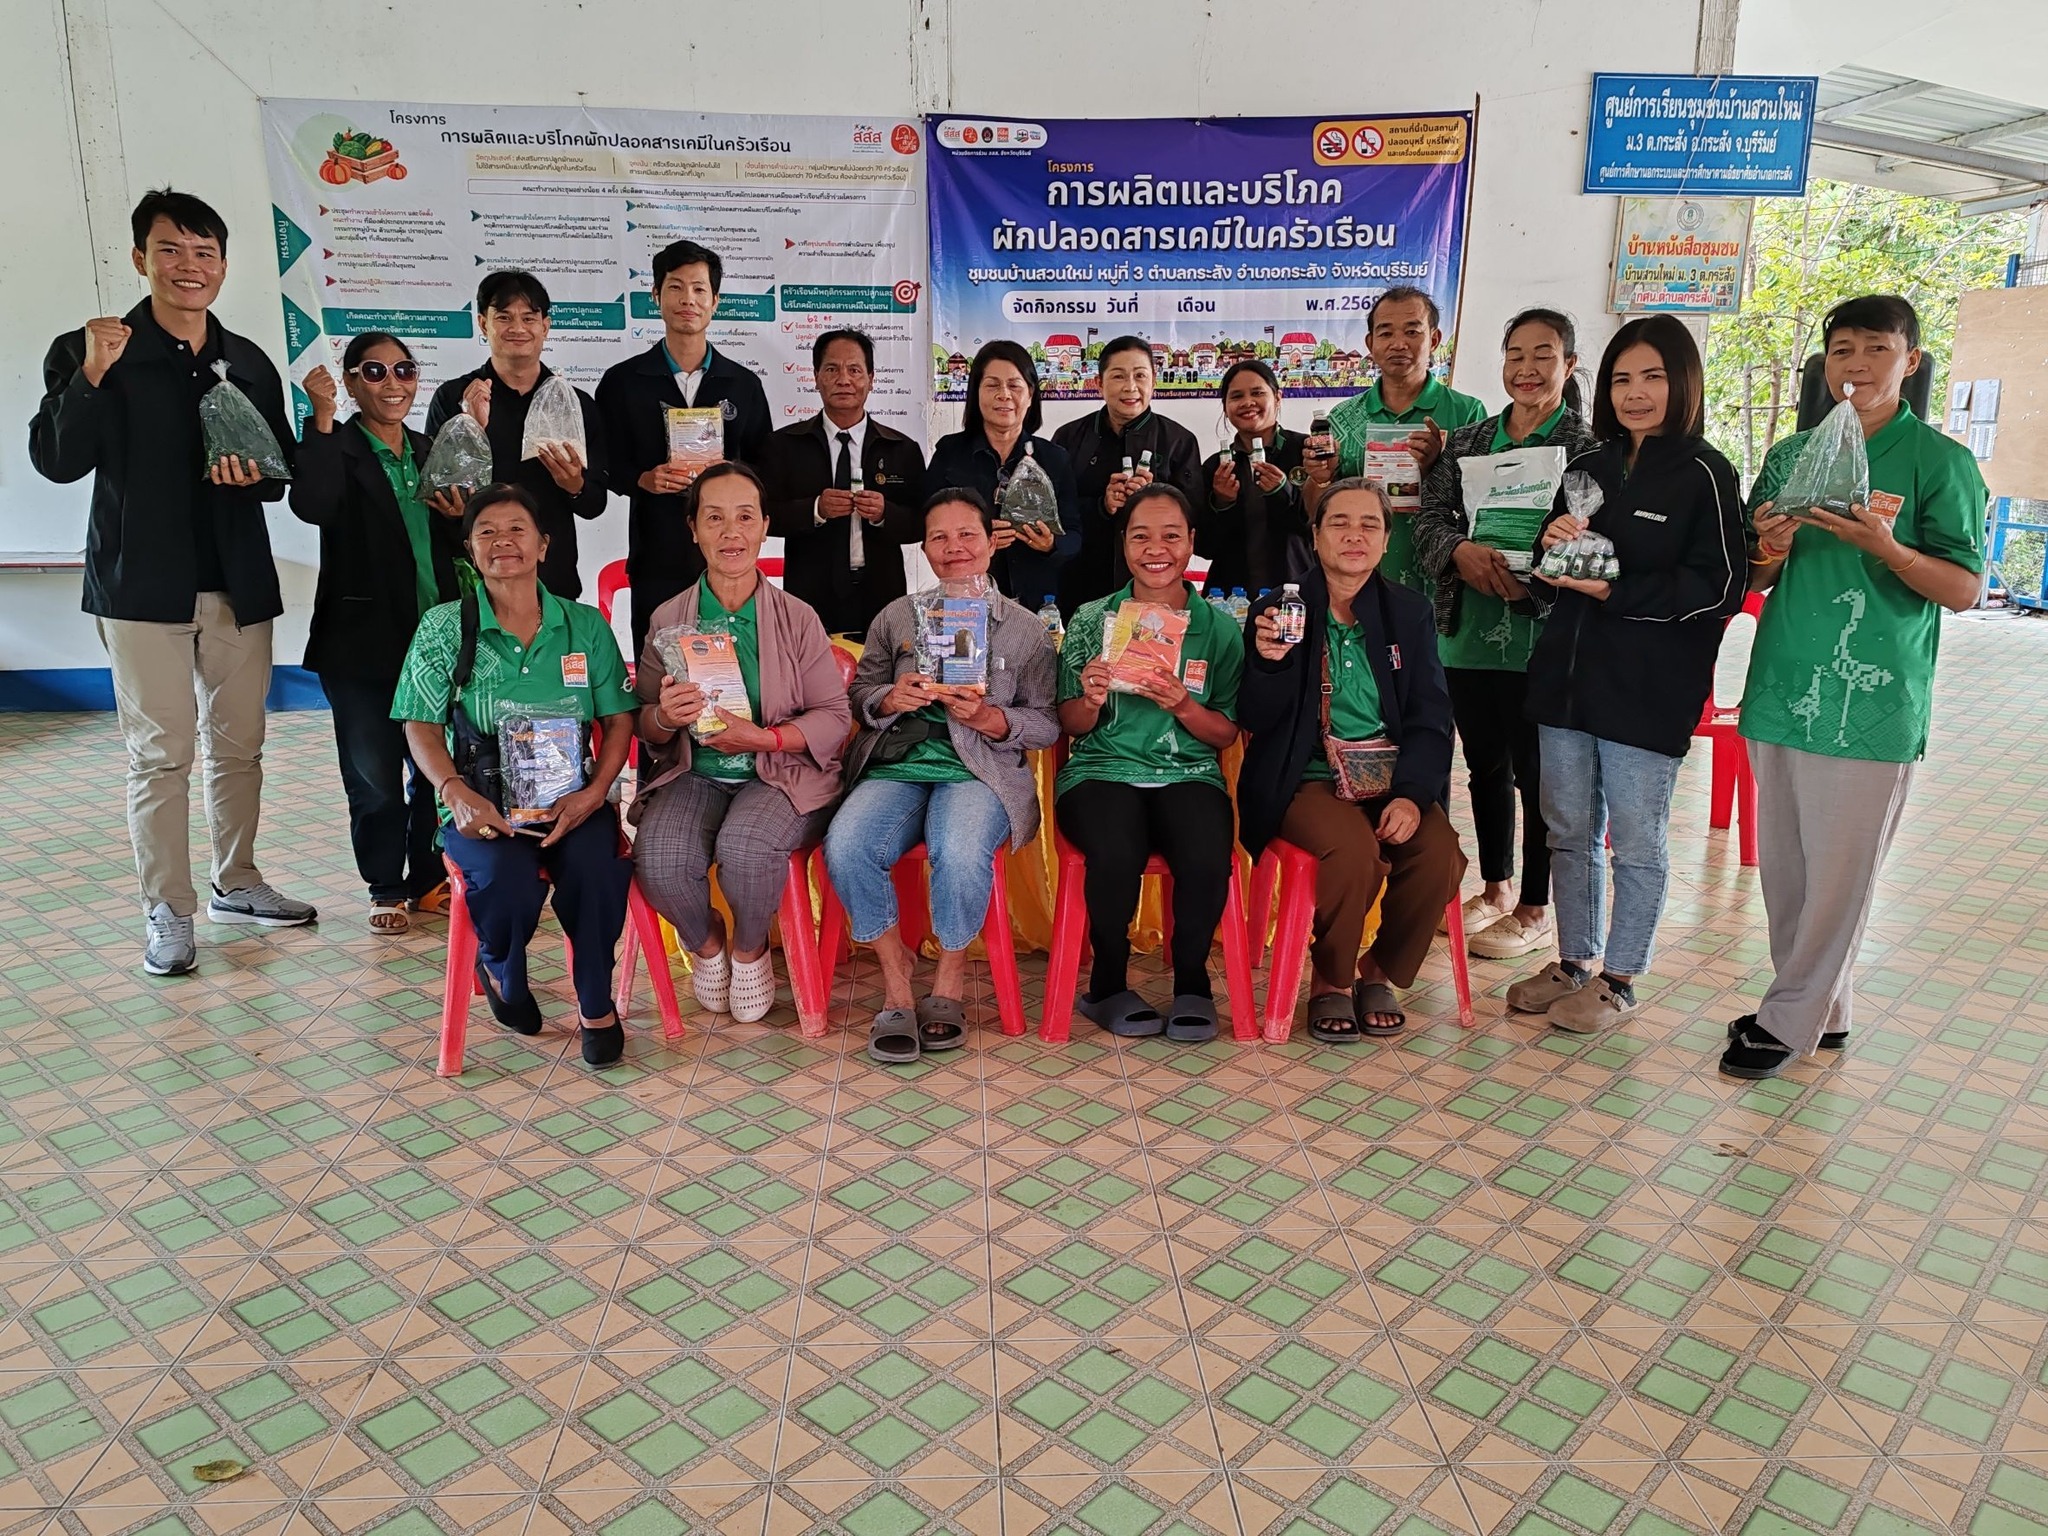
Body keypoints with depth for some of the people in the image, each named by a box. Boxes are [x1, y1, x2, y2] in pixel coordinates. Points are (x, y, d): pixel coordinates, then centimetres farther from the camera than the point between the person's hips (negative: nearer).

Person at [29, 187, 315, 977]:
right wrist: (93, 374, -24)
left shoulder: (248, 363, 9)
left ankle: (237, 882, 27)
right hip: (144, 587, -4)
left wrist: (254, 476, -9)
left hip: (237, 584, 4)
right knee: (160, 752, -1)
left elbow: (285, 472, 14)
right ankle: (167, 911, 9)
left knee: (239, 742, 12)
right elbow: (56, 461, -13)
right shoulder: (88, 351, -3)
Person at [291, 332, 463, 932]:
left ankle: (430, 877, 25)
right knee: (375, 776, 3)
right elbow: (311, 506, -25)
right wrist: (323, 418, -24)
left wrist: (460, 518, -1)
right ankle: (386, 889, 18)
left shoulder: (431, 453, 13)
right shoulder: (338, 448, -3)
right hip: (365, 641, -4)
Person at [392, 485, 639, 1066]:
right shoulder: (443, 627, 5)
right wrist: (456, 792, -18)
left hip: (569, 797, 1)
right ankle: (501, 973, 8)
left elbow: (618, 720, 5)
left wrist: (593, 792, -13)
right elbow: (421, 726, 1)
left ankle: (596, 1005, -5)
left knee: (595, 867, -31)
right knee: (509, 879, -31)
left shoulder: (585, 625, 8)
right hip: (480, 801, 0)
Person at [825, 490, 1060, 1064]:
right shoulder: (895, 617, 15)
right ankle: (895, 971, -8)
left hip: (980, 772, -2)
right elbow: (860, 698, 16)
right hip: (897, 766, 2)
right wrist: (890, 699, -7)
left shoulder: (1025, 628, 9)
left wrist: (988, 718, -11)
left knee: (960, 852, -35)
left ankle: (950, 975, -7)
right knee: (844, 846, -29)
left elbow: (1047, 724, 7)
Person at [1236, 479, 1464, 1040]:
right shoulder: (1278, 611, 1)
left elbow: (1431, 718, 4)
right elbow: (1256, 720, -3)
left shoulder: (1409, 612, 9)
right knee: (1355, 849, -32)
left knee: (1439, 854, -25)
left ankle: (1380, 971, 5)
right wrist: (1269, 662, -23)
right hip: (1307, 780, -3)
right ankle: (1329, 980, -3)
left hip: (1392, 778, 3)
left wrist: (1411, 794, -13)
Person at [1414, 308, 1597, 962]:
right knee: (1485, 764, 16)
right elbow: (1428, 518, 3)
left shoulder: (1589, 448, -4)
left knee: (1536, 771, 3)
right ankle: (1495, 888, 32)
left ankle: (1535, 909, 17)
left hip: (1542, 635, -5)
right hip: (1469, 633, 5)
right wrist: (1463, 552, -17)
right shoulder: (1466, 442, 11)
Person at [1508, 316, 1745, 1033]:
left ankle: (1619, 980, 20)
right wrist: (1553, 548, -6)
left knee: (1637, 841, 5)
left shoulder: (1703, 474, -5)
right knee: (1569, 830, 13)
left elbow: (1717, 588, -11)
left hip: (1650, 687, -5)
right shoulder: (1588, 466, 11)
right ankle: (1573, 962, 28)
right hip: (1567, 673, 6)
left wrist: (1614, 591, -17)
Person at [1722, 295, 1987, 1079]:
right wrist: (1767, 553, -5)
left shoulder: (1939, 461, -3)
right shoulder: (1790, 456, 11)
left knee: (1838, 873, 2)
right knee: (1784, 867, 12)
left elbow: (1963, 590, -6)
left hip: (1872, 701, -5)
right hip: (1782, 691, 5)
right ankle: (1823, 1010, 28)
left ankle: (1790, 1021, 15)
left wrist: (1883, 544, -23)